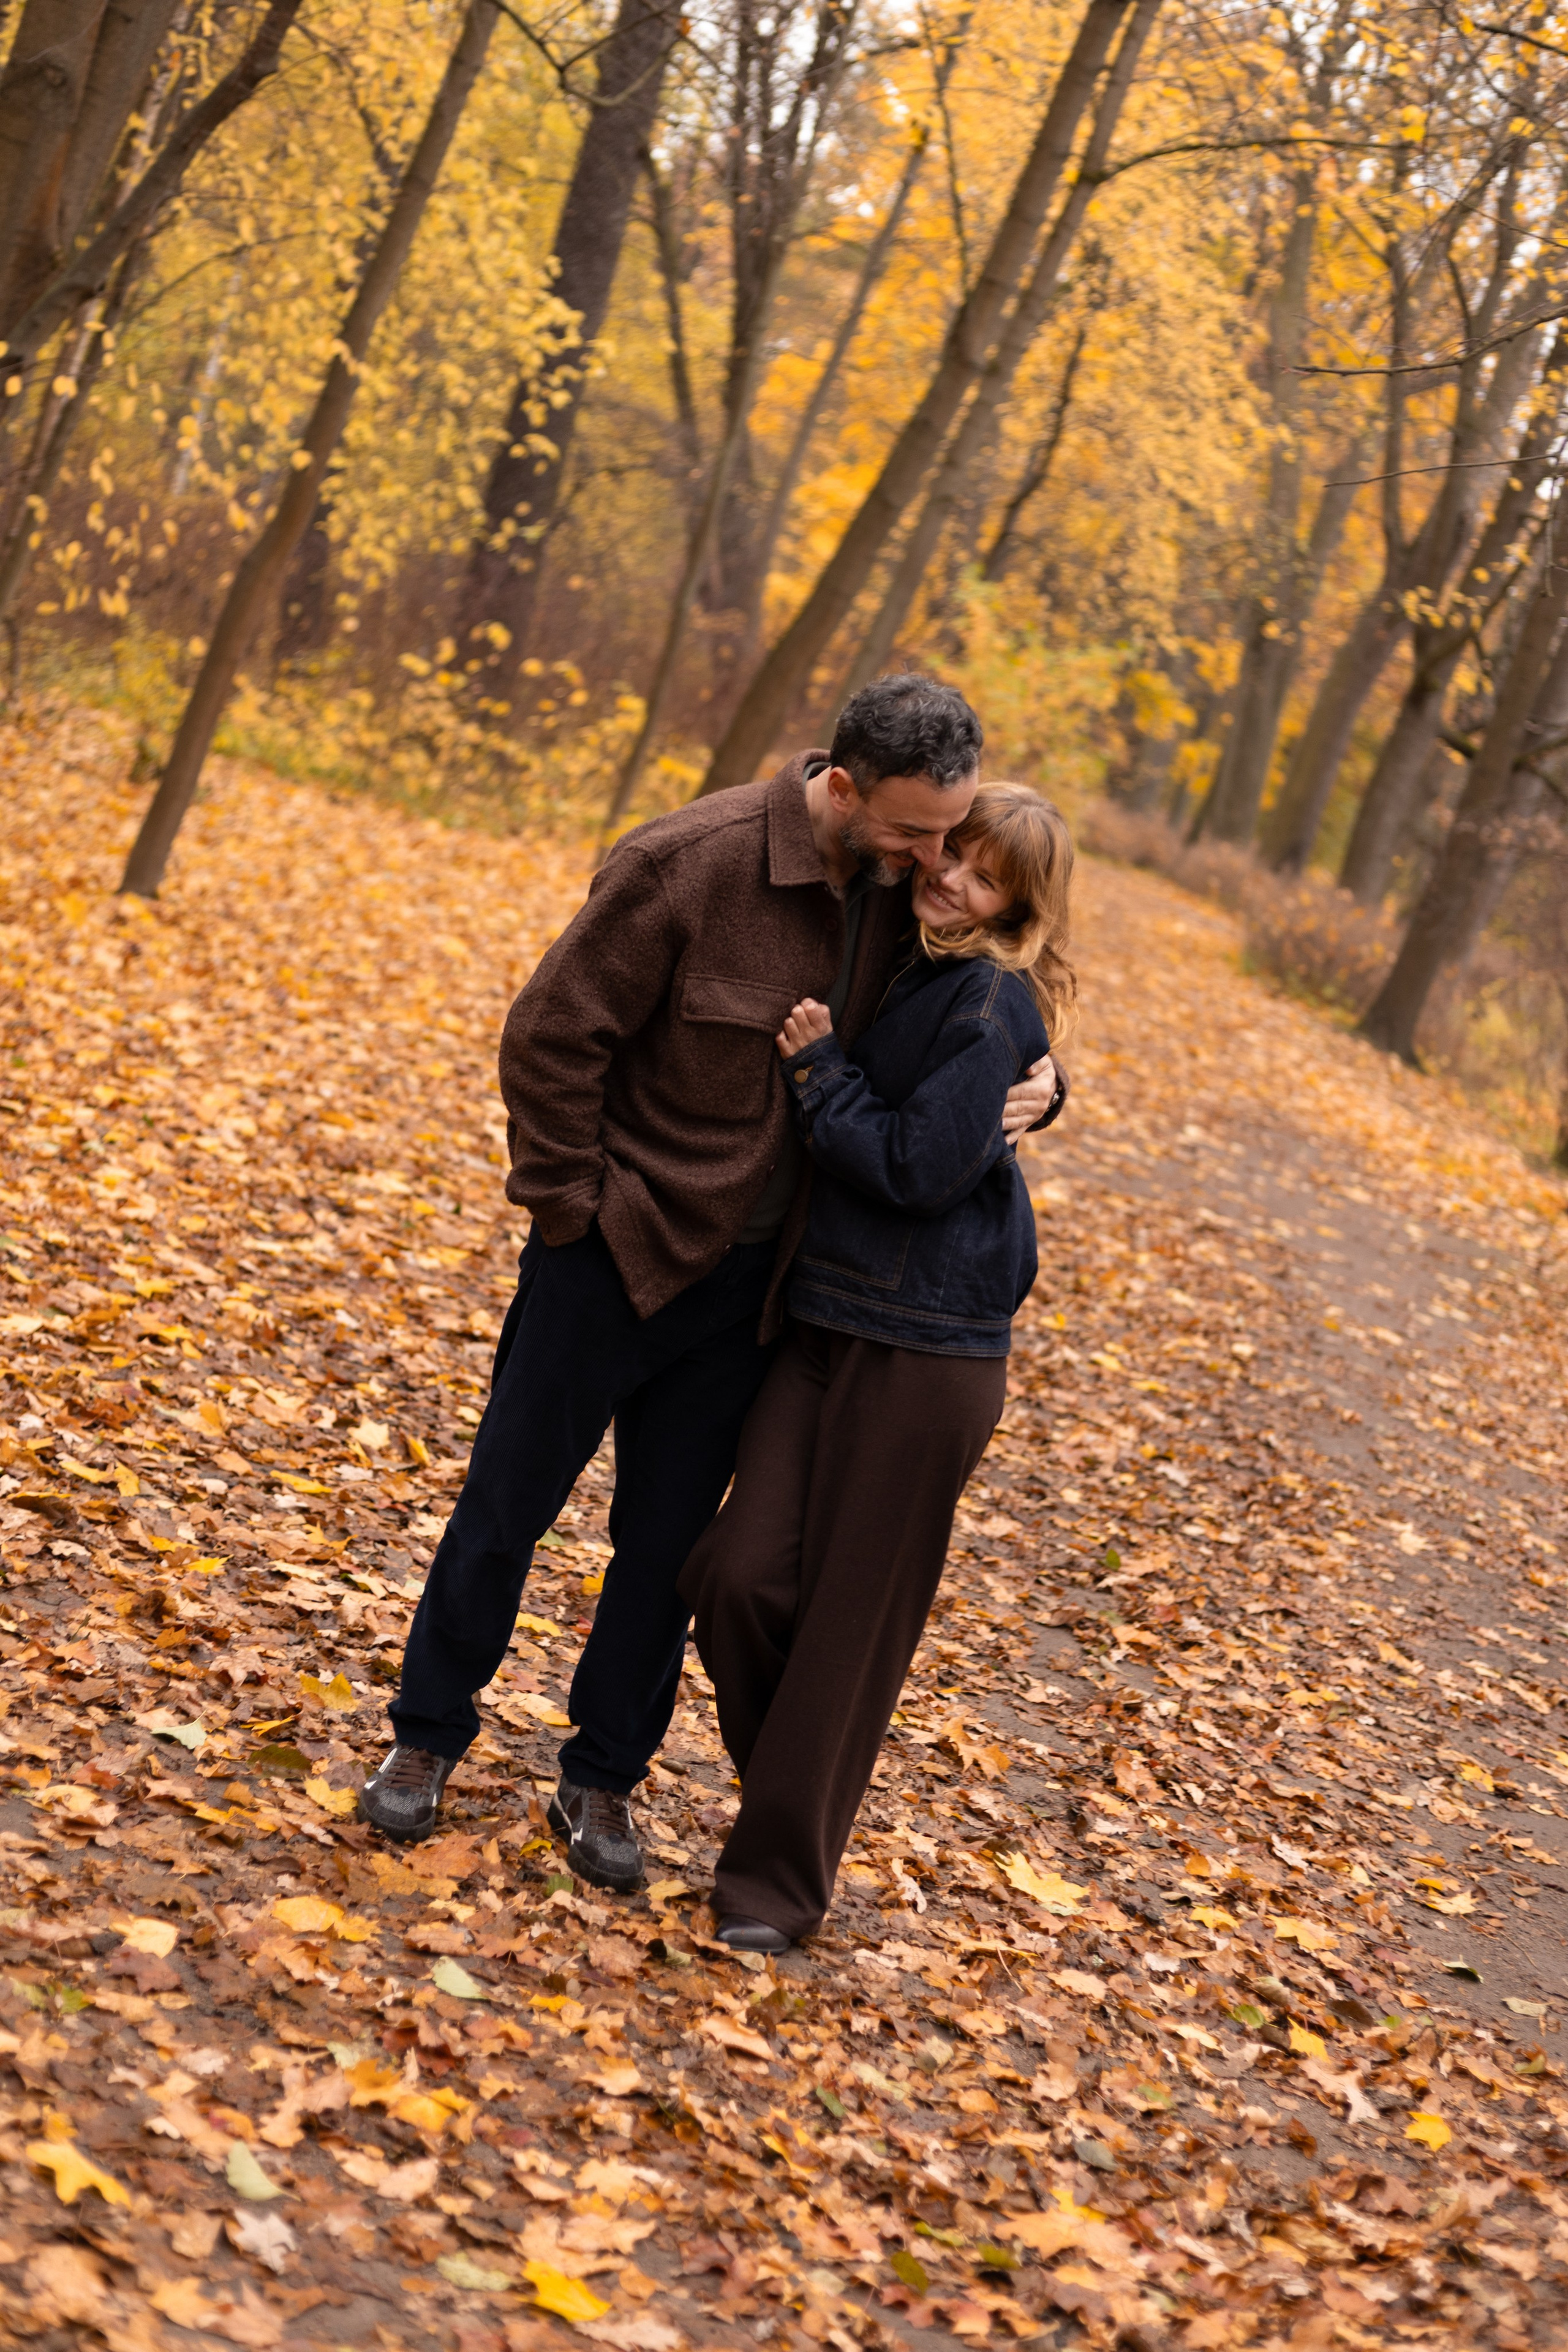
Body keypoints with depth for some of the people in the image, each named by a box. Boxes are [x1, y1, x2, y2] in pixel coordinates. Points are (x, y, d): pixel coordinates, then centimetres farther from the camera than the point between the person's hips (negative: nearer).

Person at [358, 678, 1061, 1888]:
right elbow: (552, 1035, -16)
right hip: (621, 1244, -4)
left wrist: (1029, 1081, -6)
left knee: (669, 1539, 12)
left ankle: (602, 1778, 26)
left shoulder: (903, 880, -4)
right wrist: (568, 1210, -12)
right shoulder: (689, 865, -23)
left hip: (750, 1275, 5)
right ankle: (428, 1738, 25)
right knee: (509, 1499, 7)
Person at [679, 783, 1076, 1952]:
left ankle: (780, 1874, 14)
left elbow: (918, 1166, -16)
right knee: (741, 1571, -1)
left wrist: (820, 1071, -11)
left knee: (852, 1616, 2)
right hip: (825, 1320, 7)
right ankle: (789, 1796, 25)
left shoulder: (992, 1007, -12)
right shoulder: (891, 973, 11)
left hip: (928, 1351, -7)